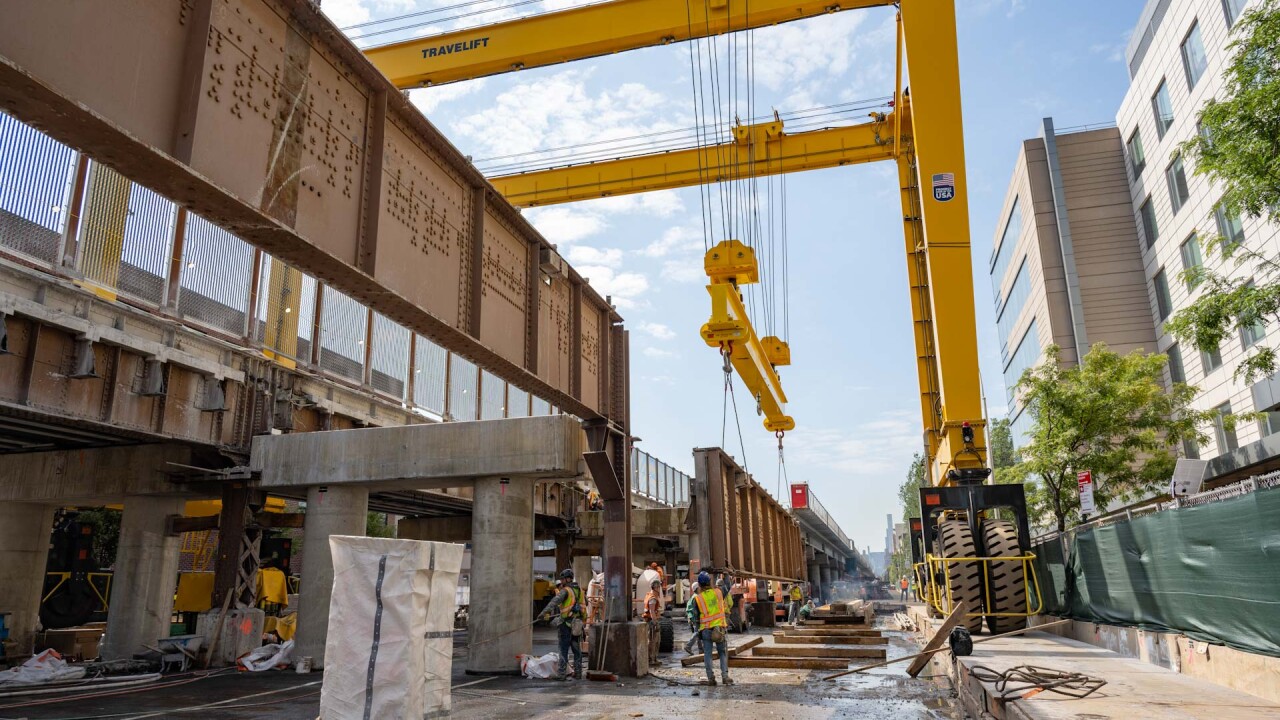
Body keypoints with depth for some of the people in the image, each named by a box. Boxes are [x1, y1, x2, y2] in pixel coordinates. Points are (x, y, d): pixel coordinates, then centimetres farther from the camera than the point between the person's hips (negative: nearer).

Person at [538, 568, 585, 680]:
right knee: (577, 649, 14)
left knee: (564, 650, 0)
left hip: (566, 624, -6)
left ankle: (561, 674, -1)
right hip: (577, 624, 6)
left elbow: (554, 602, -25)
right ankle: (578, 672, 16)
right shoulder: (580, 590, 11)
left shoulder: (565, 591, -11)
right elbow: (585, 603, 27)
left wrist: (544, 612, -33)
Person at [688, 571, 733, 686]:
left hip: (705, 629, 0)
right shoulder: (718, 592, -1)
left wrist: (698, 630, 12)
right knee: (723, 653, 10)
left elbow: (696, 617, 2)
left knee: (707, 654, 8)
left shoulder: (697, 598, -2)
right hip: (720, 628, 0)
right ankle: (725, 676, 1)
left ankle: (710, 678, 5)